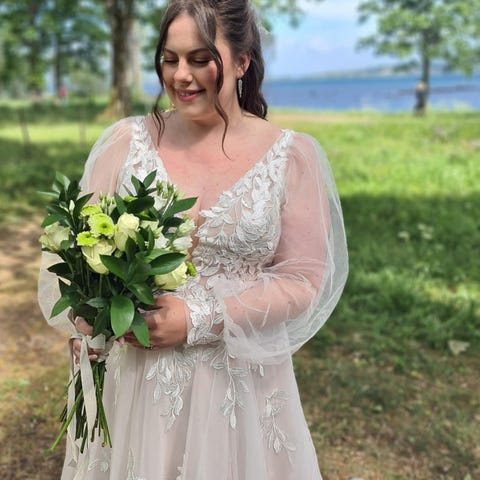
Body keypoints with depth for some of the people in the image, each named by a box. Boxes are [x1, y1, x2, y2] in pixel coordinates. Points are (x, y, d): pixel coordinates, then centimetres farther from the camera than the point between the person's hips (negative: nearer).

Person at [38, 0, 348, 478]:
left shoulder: (293, 157, -5)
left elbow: (304, 279, -7)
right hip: (133, 378, 1)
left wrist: (200, 320, -17)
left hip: (239, 383, -1)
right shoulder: (125, 142, -2)